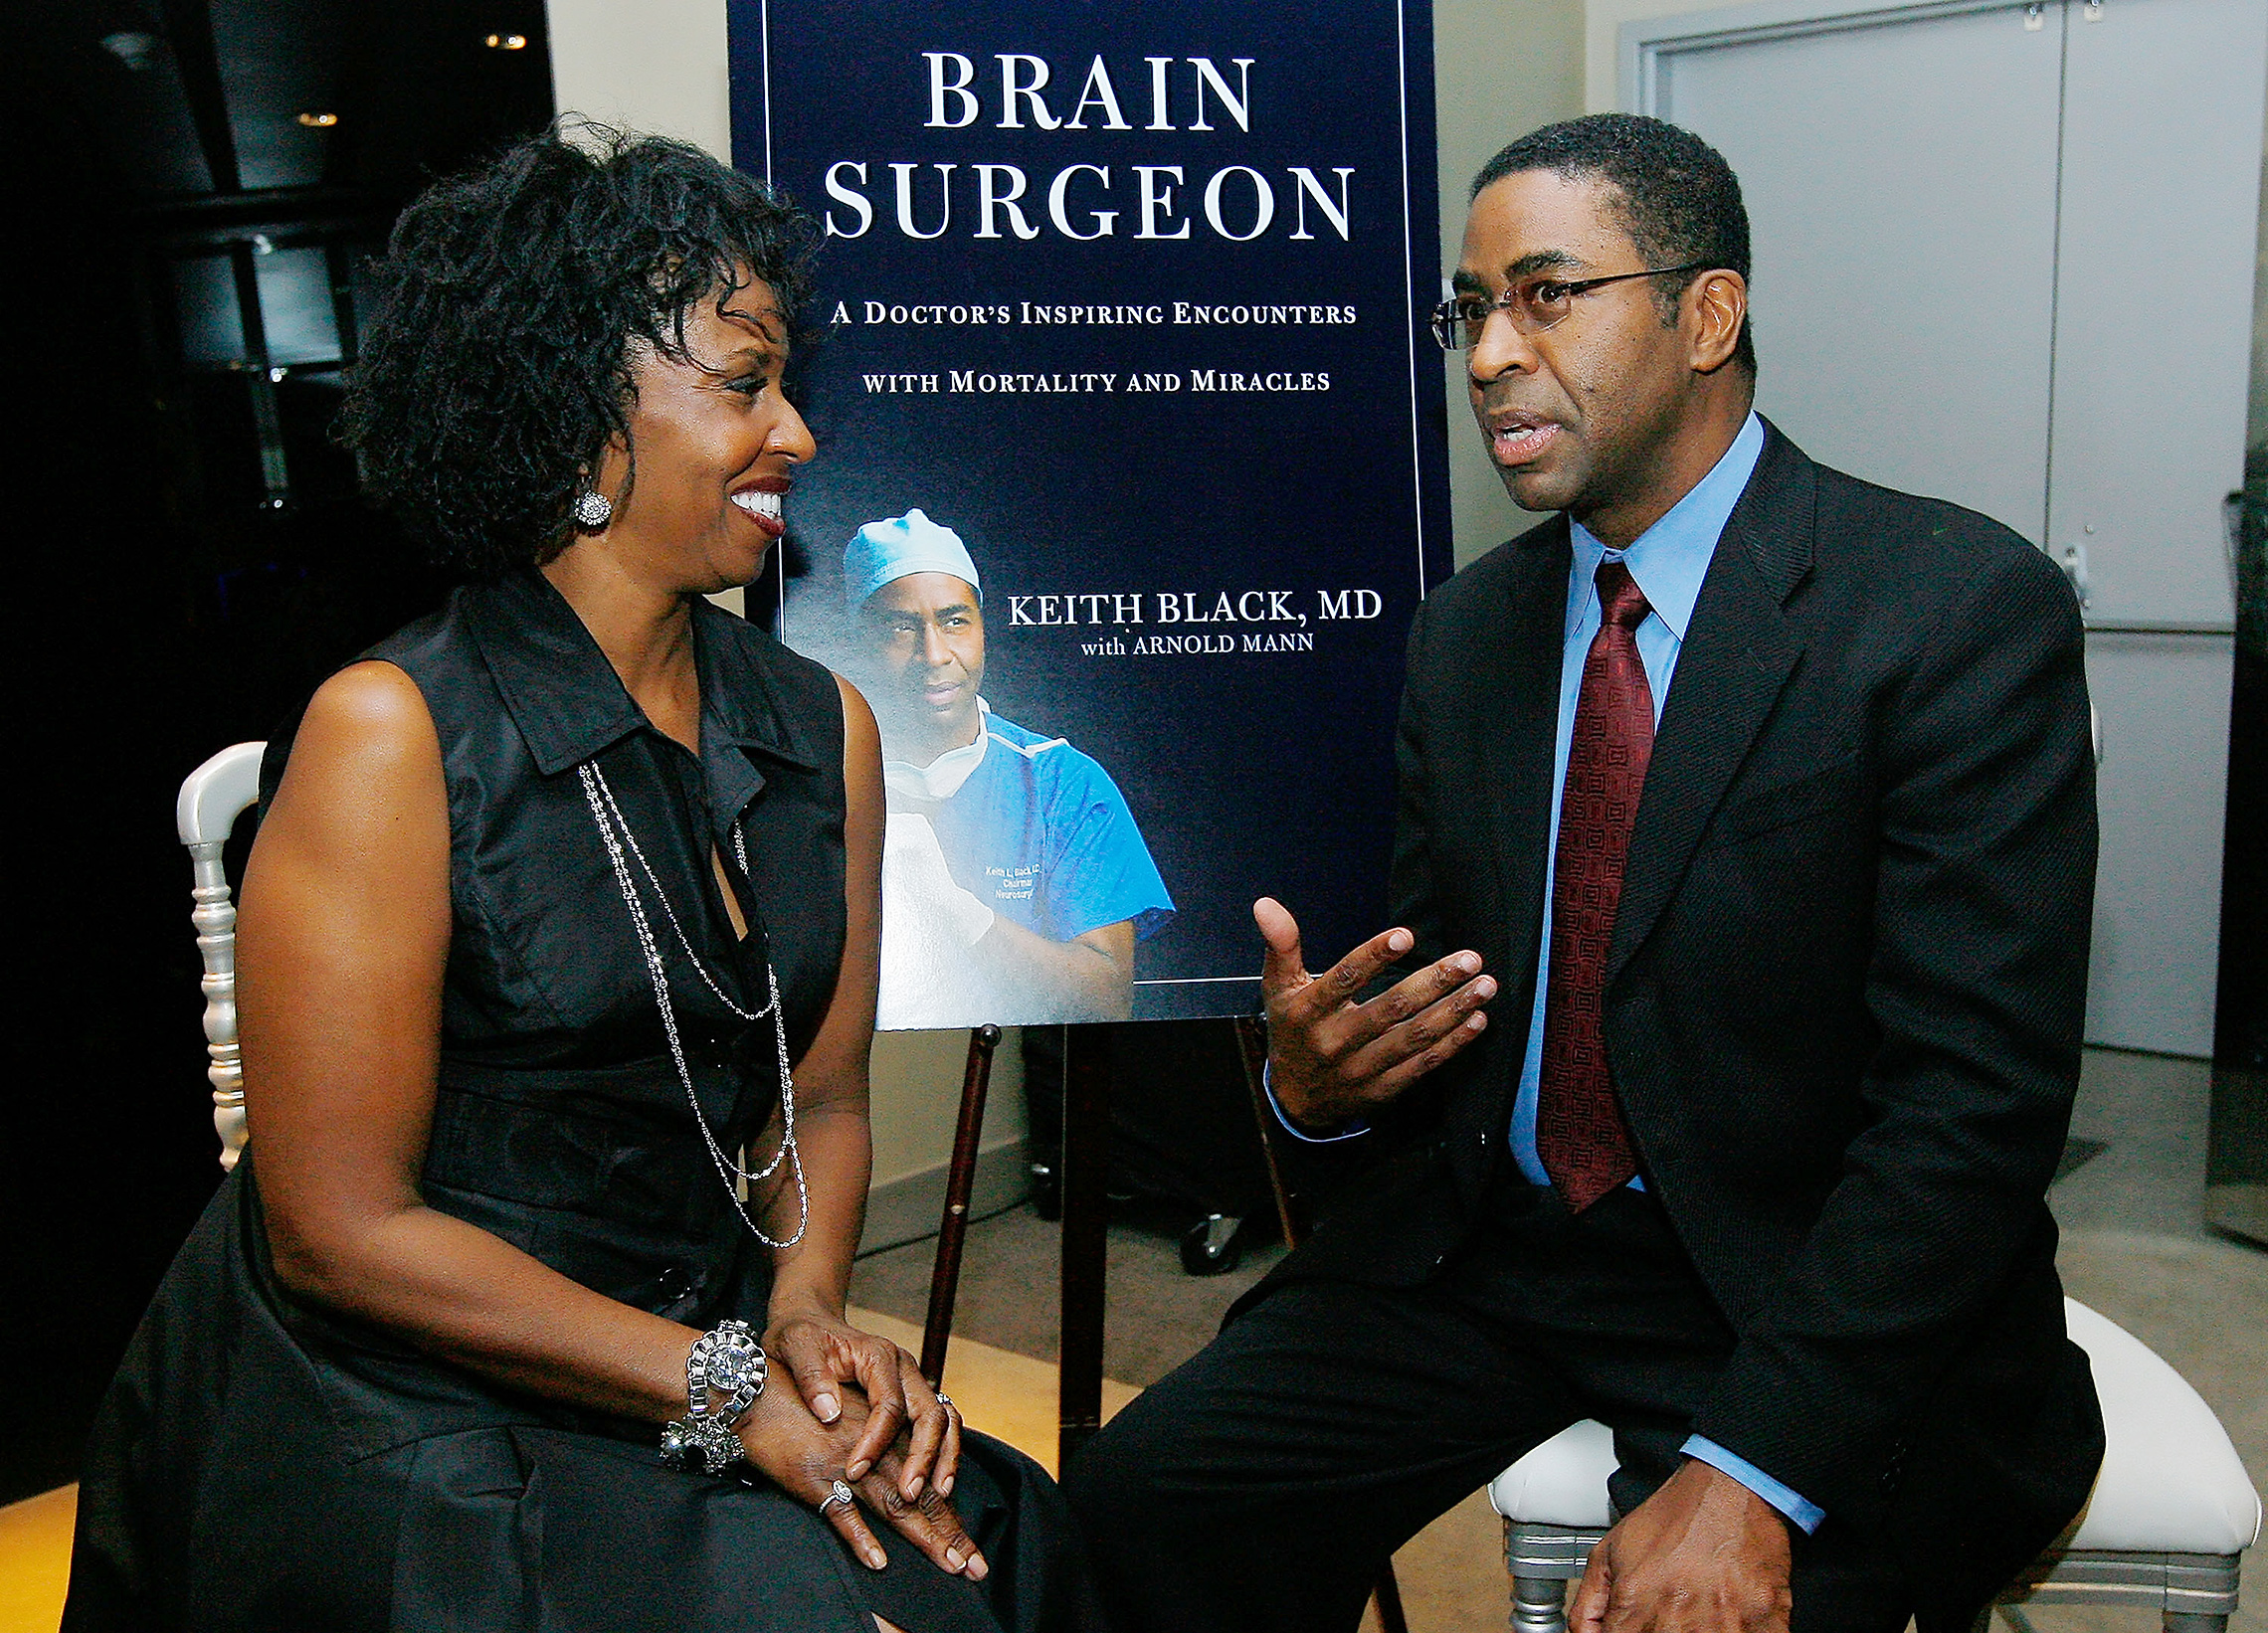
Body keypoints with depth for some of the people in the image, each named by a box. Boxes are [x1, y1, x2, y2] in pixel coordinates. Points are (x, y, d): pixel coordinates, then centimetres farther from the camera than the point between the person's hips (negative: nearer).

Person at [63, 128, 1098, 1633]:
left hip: (690, 1370, 5)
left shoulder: (825, 729, 2)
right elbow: (339, 1228, -14)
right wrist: (724, 1385, -17)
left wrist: (807, 1313, -9)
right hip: (402, 1419, -5)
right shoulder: (393, 733, -14)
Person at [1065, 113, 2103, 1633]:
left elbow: (1977, 1099, -17)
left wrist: (1751, 1470, -23)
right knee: (1142, 1497, -10)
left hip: (1802, 1288, -4)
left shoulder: (1961, 608, -11)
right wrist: (1319, 1074, -13)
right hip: (1491, 1245, 5)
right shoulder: (1468, 628, 6)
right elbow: (1431, 993, 11)